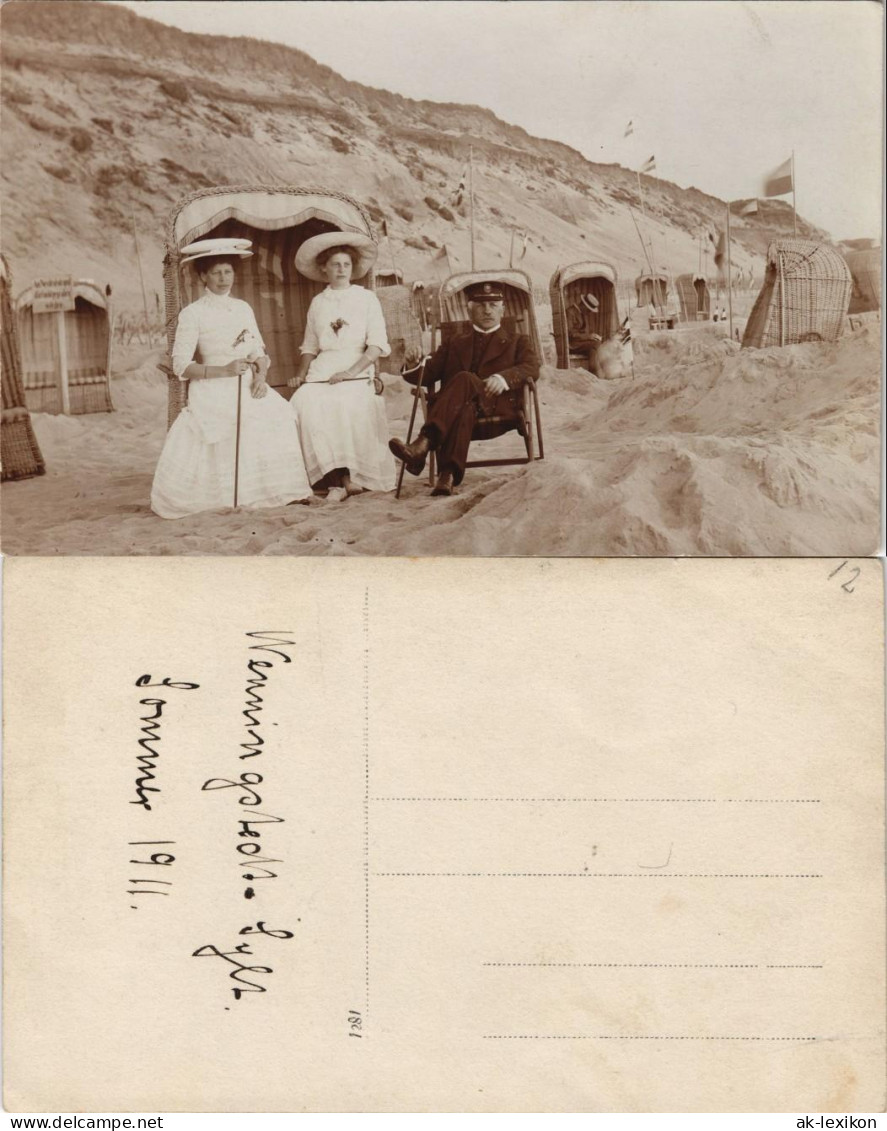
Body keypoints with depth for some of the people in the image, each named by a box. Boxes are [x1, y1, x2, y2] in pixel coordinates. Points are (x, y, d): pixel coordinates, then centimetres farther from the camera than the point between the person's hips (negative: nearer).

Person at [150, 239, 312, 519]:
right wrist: (224, 370, -16)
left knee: (278, 414, -17)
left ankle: (281, 488, -6)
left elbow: (259, 352, 15)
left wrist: (261, 374, -7)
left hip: (248, 387, 4)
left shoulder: (243, 308, 15)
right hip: (212, 389, -4)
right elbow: (181, 367, -6)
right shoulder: (192, 314, -1)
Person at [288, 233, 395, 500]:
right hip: (322, 370, 3)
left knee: (348, 402, -35)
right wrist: (302, 372, 3)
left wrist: (351, 371, -14)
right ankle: (341, 478, -30)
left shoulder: (366, 298, 8)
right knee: (305, 402, -28)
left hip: (357, 370, -3)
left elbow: (378, 345, -1)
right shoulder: (317, 303, 18)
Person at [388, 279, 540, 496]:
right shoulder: (454, 344, 32)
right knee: (464, 407, -37)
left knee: (465, 380, -34)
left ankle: (424, 444, -51)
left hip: (497, 408, -2)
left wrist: (503, 378, -17)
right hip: (459, 408, 2)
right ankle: (448, 475, -57)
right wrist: (413, 365, -5)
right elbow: (428, 375, 20)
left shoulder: (517, 341, 26)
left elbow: (532, 368, 4)